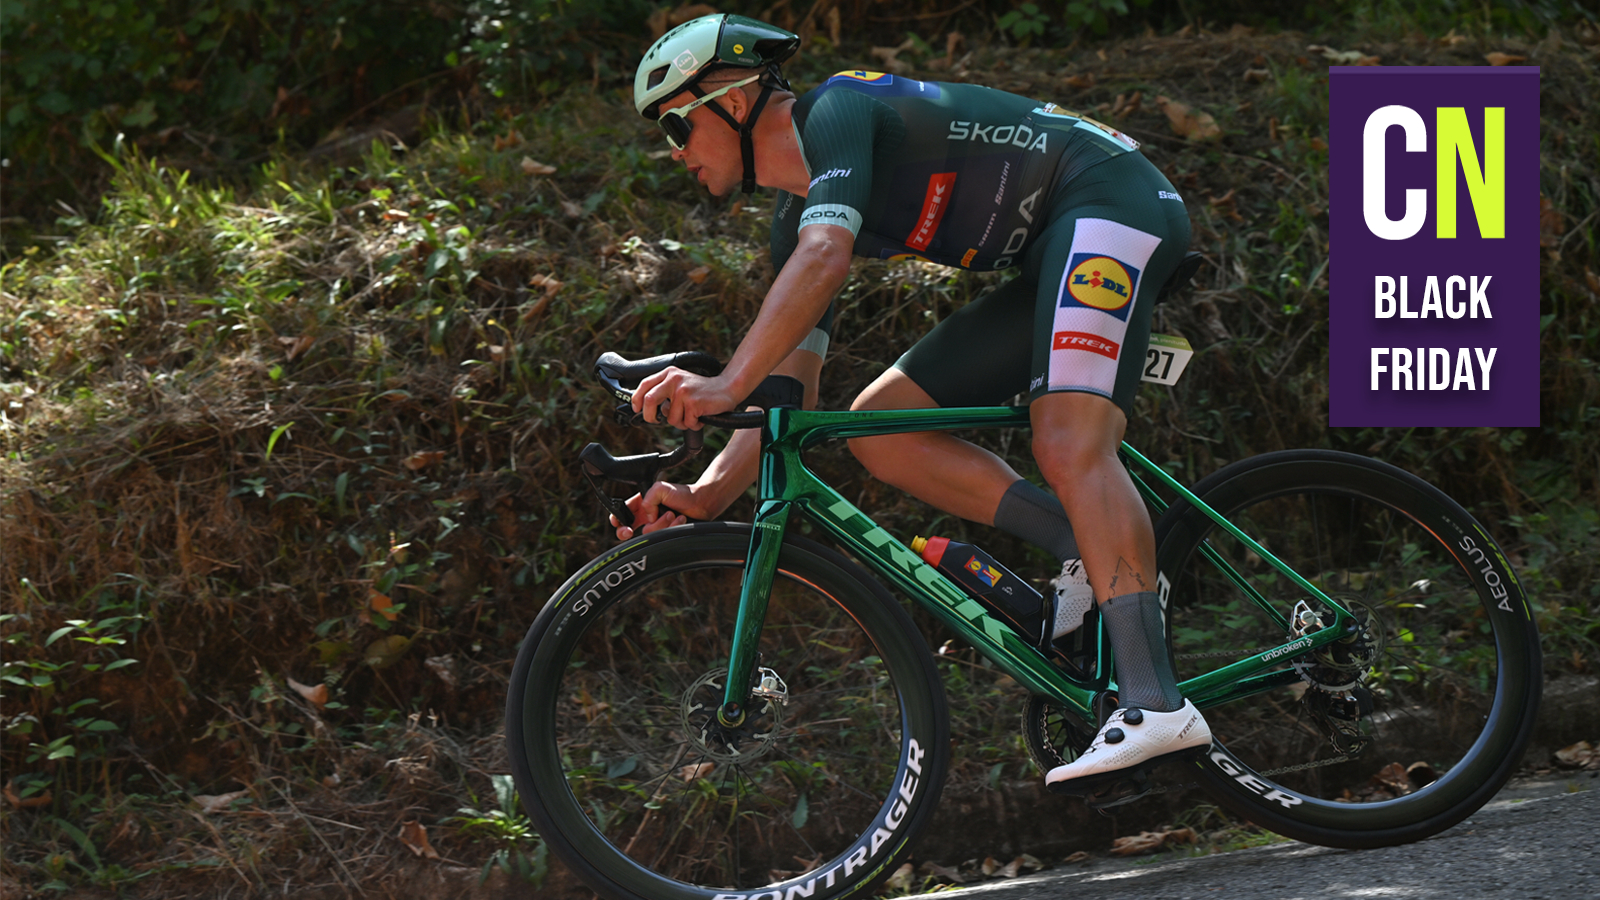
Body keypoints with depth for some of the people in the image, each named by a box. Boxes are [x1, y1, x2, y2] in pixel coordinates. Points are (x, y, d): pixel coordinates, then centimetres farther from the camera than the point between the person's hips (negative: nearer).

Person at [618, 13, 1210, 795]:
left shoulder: (837, 111, -13)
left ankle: (1154, 705, -36)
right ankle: (1096, 553, -6)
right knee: (878, 427, 2)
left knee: (1069, 443, -28)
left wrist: (726, 385, -40)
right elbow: (790, 387, 10)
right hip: (1047, 262, 10)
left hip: (1111, 197, -10)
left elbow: (824, 259, -32)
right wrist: (708, 493, -5)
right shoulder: (795, 217, 13)